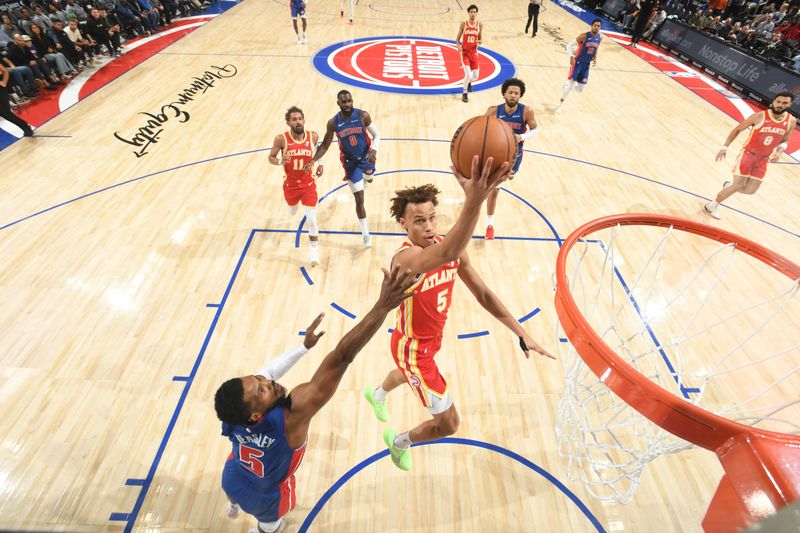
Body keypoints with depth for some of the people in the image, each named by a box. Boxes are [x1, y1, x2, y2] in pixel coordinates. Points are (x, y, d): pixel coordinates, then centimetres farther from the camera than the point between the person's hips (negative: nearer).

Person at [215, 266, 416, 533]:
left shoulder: (235, 406, -34)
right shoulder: (292, 415, -50)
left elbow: (270, 369, -14)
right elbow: (341, 358, -60)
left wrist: (304, 345, -3)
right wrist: (383, 305, -65)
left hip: (232, 478, 4)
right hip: (264, 497, -4)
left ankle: (234, 505, 74)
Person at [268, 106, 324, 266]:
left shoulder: (313, 136, -11)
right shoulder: (281, 139, -16)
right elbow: (271, 158, -4)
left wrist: (320, 164, -3)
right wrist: (280, 162, -26)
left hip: (308, 184, -1)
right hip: (290, 185, 1)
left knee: (312, 220, -8)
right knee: (293, 212, 25)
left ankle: (314, 251, 9)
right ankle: (295, 206, 67)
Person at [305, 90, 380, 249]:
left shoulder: (363, 115, -13)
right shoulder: (333, 123, -12)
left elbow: (376, 136, -7)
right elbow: (325, 145, -3)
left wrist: (374, 151, -27)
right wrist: (313, 160, -19)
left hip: (366, 157, 1)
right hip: (350, 162, -1)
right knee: (359, 199, -2)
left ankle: (366, 177, 71)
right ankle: (365, 234, 8)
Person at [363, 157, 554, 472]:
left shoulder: (451, 248, -13)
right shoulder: (405, 258, -38)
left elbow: (483, 295, -6)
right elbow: (446, 255, -62)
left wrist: (522, 334, -8)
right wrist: (474, 201, -77)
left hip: (432, 338, 7)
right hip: (413, 348, -7)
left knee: (409, 374, 38)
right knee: (448, 423, 6)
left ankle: (376, 395, 74)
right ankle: (398, 441, 39)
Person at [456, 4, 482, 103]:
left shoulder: (480, 24, 0)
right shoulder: (463, 23, -6)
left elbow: (481, 39, 7)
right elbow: (458, 38, 1)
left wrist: (480, 41, -18)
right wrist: (459, 46, -20)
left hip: (474, 52, 3)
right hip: (464, 52, -3)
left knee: (475, 76, 7)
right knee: (468, 74, -19)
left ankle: (469, 82, 46)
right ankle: (464, 93, 3)